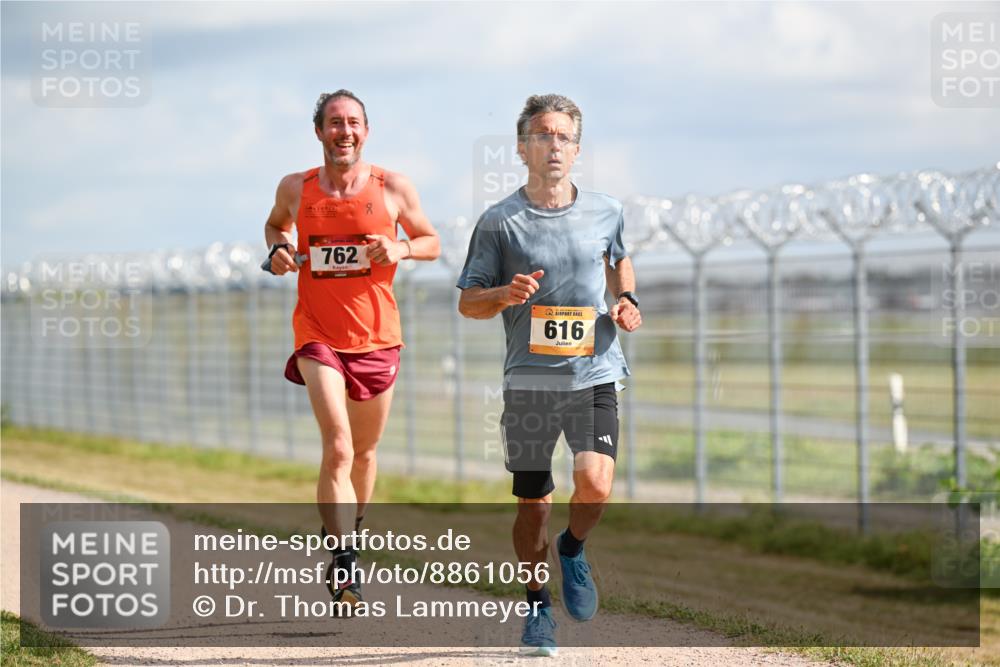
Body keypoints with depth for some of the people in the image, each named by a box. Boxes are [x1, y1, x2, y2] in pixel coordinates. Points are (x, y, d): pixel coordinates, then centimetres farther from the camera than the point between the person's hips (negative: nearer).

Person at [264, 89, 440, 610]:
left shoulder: (394, 189, -2)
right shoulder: (295, 189, 1)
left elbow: (431, 242, 9)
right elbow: (276, 223, 22)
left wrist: (400, 248, -12)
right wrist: (279, 248, 0)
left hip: (377, 336, 2)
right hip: (317, 334, -2)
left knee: (363, 451, 15)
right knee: (337, 448, -17)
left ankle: (347, 531, 42)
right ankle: (342, 567, -20)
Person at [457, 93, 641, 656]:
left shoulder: (606, 212, 5)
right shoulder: (500, 222, -2)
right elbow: (468, 302, 3)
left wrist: (627, 303, 7)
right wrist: (505, 295, -18)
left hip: (595, 374, 1)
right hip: (530, 381, -1)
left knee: (595, 484, -20)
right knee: (534, 506, 5)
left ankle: (574, 549, 13)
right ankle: (538, 609, 27)